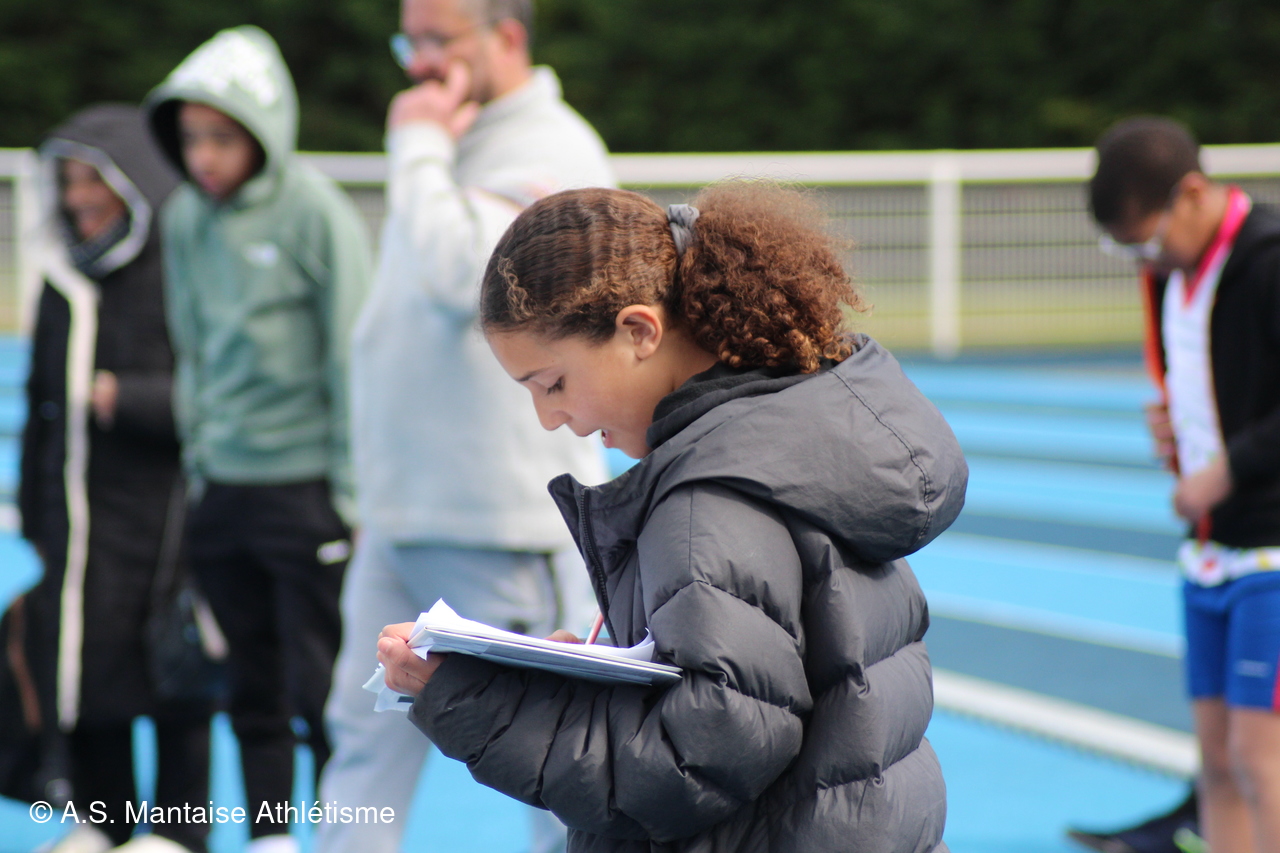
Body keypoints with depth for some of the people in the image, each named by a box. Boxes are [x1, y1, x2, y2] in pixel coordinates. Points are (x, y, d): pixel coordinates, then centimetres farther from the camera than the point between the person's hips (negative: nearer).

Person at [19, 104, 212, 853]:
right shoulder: (66, 276, 12)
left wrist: (126, 398, -15)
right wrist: (36, 517, 18)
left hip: (163, 517, -6)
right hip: (79, 518, 7)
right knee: (83, 665, 9)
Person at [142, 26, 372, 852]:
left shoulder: (314, 210, -11)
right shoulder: (186, 216, 6)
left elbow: (353, 356, -9)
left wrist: (352, 493, -10)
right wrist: (198, 459, 12)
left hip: (306, 486, -6)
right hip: (224, 487, 6)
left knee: (323, 690, -3)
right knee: (254, 691, 13)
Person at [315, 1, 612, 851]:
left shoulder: (553, 152, -13)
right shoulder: (453, 144, 15)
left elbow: (457, 271, -28)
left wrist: (419, 146, -15)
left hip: (502, 527, -9)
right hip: (400, 518, 9)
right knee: (367, 727, 9)